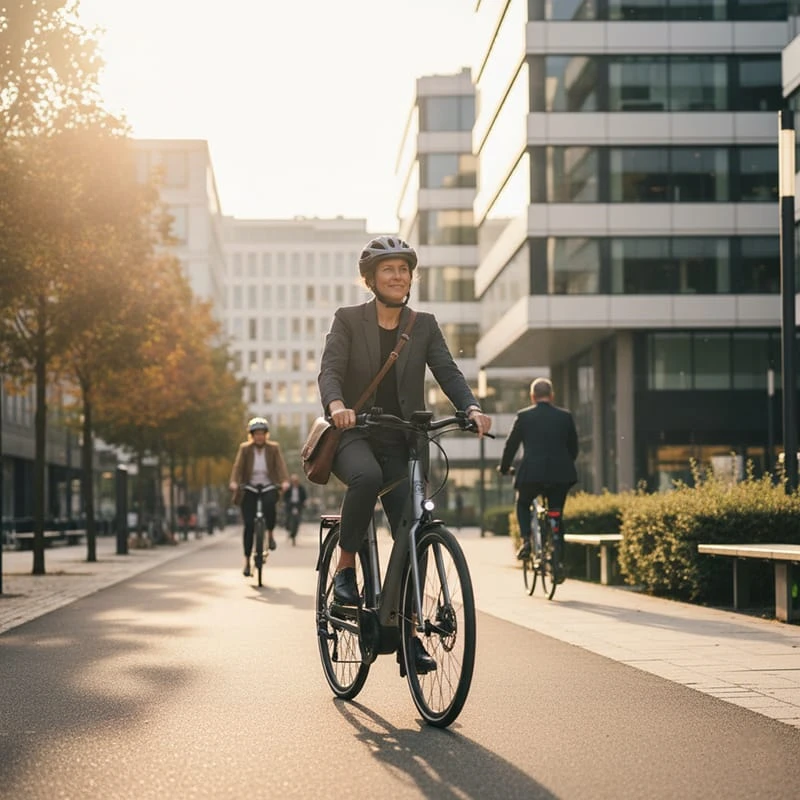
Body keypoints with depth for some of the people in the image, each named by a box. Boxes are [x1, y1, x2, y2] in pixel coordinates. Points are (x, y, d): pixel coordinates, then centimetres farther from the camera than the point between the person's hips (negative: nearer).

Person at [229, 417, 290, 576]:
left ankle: (270, 533, -8)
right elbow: (238, 466, -11)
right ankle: (247, 560, 2)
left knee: (269, 503, -35)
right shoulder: (244, 448, -1)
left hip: (268, 486, 0)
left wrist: (285, 481, -28)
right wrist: (233, 482, -29)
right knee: (249, 525, -9)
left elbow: (281, 465, -9)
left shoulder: (274, 448, 1)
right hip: (249, 489, 0)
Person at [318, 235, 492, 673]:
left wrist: (472, 408, -22)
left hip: (400, 442, 3)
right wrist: (337, 405, -34)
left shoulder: (424, 326, 10)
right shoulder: (348, 320, 2)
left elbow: (447, 372, -2)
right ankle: (345, 567, -18)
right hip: (353, 435, -3)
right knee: (367, 476, -38)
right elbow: (329, 370, -11)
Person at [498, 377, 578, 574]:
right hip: (560, 474, 1)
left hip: (531, 473, -1)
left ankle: (526, 541, 4)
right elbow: (574, 448, 13)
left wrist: (504, 468, 23)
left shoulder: (524, 416, 0)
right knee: (556, 515, 14)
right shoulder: (565, 416, 6)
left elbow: (511, 445, 6)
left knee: (522, 504, 25)